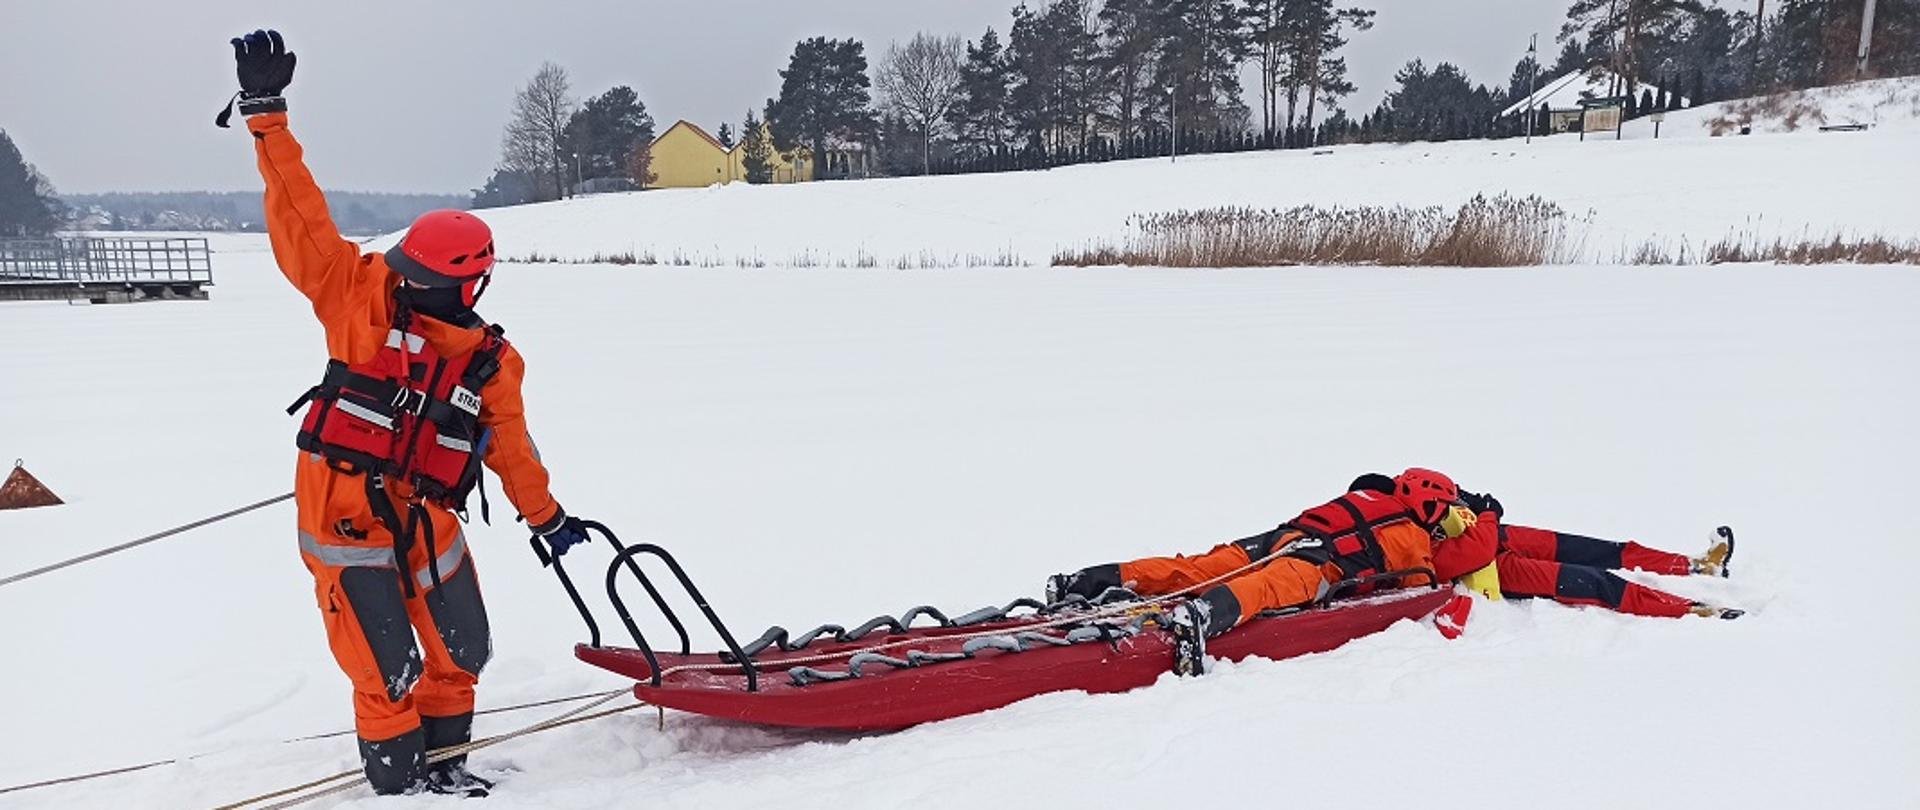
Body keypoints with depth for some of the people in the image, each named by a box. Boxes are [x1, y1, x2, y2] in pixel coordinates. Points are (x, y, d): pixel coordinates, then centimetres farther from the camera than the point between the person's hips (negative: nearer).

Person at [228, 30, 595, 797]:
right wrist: (267, 116, -22)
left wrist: (546, 516, 24)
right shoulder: (364, 298, -6)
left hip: (427, 522, 4)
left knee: (462, 650, 12)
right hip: (343, 515, -4)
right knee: (388, 668, -1)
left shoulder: (492, 359, 1)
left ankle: (441, 761, 35)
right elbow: (303, 226, -14)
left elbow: (510, 443, 15)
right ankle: (398, 779, 20)